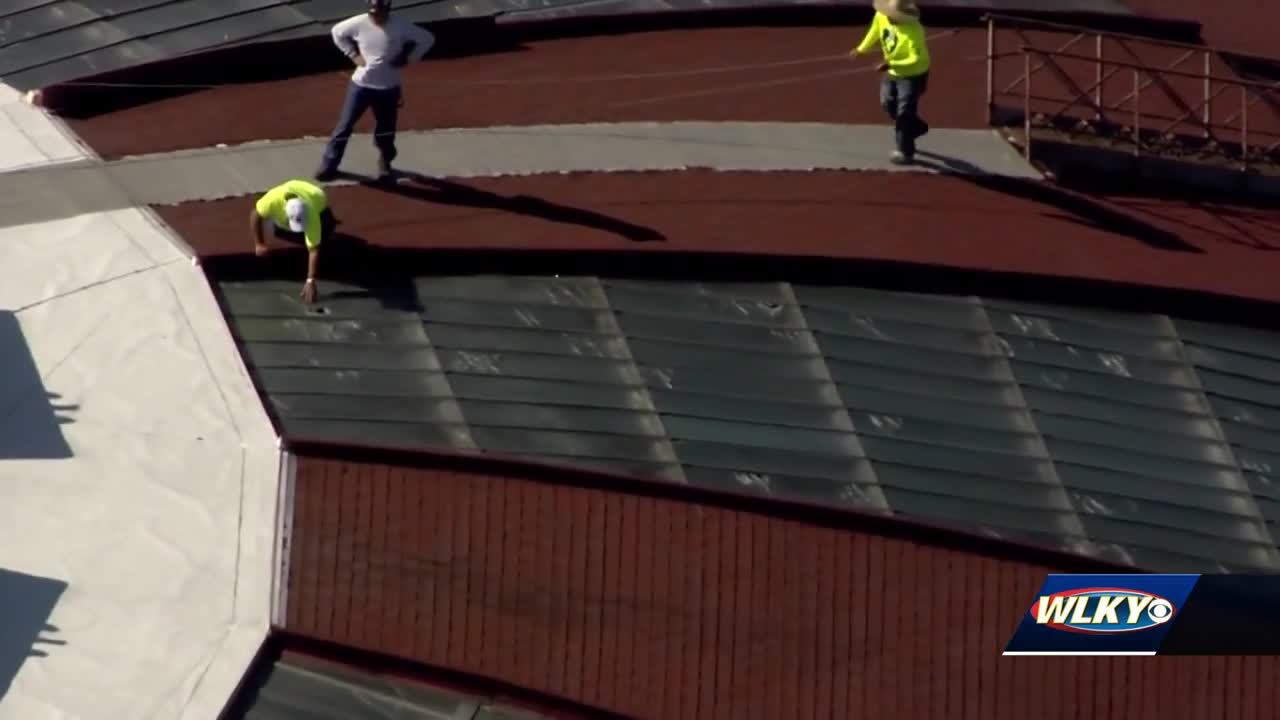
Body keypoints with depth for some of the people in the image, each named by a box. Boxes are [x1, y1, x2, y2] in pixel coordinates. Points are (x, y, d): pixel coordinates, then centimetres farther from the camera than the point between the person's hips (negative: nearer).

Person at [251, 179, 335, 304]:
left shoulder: (311, 215, -47)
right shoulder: (274, 199, -44)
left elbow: (314, 250, -46)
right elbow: (255, 214, -25)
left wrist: (310, 281, -52)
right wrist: (259, 244, -24)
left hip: (317, 199, -2)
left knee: (323, 234, -17)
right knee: (280, 231, -12)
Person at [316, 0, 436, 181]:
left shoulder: (401, 27, -16)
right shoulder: (359, 23, -13)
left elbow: (427, 39, -5)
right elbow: (338, 32, 6)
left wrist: (407, 59, -10)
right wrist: (353, 54, -2)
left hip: (388, 87, 0)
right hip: (361, 84, 0)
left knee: (386, 128, 11)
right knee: (345, 124, 0)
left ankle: (385, 163, 35)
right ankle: (329, 164, 10)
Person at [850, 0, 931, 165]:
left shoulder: (913, 31, -37)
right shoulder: (881, 16, -15)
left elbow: (916, 59, -36)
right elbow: (874, 32, 8)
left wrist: (891, 64, -42)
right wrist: (861, 49, 19)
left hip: (912, 74, -8)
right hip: (892, 72, 8)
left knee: (904, 112, -4)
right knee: (888, 104, 22)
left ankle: (905, 152, 12)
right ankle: (916, 127, 44)